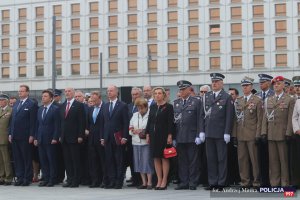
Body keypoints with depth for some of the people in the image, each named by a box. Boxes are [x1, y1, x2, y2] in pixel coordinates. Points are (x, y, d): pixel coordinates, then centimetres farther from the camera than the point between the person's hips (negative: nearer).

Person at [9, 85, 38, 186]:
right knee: (17, 158, 8)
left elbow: (33, 121, -9)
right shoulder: (16, 104, 17)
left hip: (25, 137, -7)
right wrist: (10, 133, 12)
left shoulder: (32, 104, -4)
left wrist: (31, 135, -14)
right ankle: (20, 177, 13)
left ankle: (28, 178, 6)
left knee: (27, 158, 0)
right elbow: (13, 120, 19)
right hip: (15, 136, 7)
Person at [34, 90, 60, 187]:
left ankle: (52, 179, 4)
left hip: (50, 139, -6)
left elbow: (57, 125, -9)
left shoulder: (55, 109, -4)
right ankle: (45, 178, 11)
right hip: (41, 139, 6)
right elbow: (37, 124, 17)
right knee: (43, 160, 6)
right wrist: (36, 138, 11)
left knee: (52, 160, -1)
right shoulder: (40, 109, 16)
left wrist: (55, 138, -15)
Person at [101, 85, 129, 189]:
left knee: (119, 160, -2)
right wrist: (102, 137, 8)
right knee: (109, 160, 3)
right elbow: (103, 122, 14)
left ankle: (119, 181, 2)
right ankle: (111, 181, 8)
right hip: (108, 137, 5)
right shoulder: (105, 106, 15)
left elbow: (126, 123, -5)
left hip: (118, 137, -5)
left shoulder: (123, 106, -1)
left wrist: (124, 137, -12)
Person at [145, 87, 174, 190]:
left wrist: (170, 135, -15)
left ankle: (164, 181, 1)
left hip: (164, 135, -5)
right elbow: (149, 121, 13)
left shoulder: (168, 107, -4)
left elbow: (170, 122, -8)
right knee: (156, 158, 5)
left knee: (164, 158, -2)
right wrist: (147, 134, 7)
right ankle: (159, 180, 10)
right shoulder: (152, 107, 12)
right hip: (154, 135, 5)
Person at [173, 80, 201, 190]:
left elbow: (199, 120, -3)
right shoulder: (176, 103, 14)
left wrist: (198, 136, -10)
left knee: (193, 160, 0)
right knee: (182, 161, 7)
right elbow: (173, 119, 11)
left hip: (191, 137, -4)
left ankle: (193, 183, 5)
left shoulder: (196, 102, 1)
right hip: (179, 137, 4)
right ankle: (184, 182, 13)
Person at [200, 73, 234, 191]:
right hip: (209, 133, 4)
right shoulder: (206, 97, 11)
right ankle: (212, 182, 12)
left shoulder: (227, 97, -2)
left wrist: (227, 133, -12)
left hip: (221, 134, -4)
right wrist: (202, 131, 5)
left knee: (222, 159, 1)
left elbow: (229, 117, -6)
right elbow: (202, 115, 12)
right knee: (211, 159, 7)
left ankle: (221, 183, 6)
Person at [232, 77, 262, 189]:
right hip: (240, 135, 5)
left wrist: (258, 135, -10)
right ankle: (245, 182, 13)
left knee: (254, 159, 0)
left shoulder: (257, 100, -2)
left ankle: (256, 182, 6)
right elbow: (236, 118, 11)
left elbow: (259, 119, -5)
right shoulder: (238, 101, 13)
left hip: (252, 135, -5)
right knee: (242, 159, 6)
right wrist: (234, 135, 6)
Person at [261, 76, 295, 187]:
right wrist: (264, 132, 3)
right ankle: (274, 183, 10)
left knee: (284, 160, 0)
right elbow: (265, 117, 11)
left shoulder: (290, 100, 1)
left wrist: (288, 133, -11)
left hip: (282, 135, -4)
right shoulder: (268, 100, 14)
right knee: (273, 160, 5)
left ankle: (285, 183, 4)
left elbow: (290, 118, -4)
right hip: (271, 135, 4)